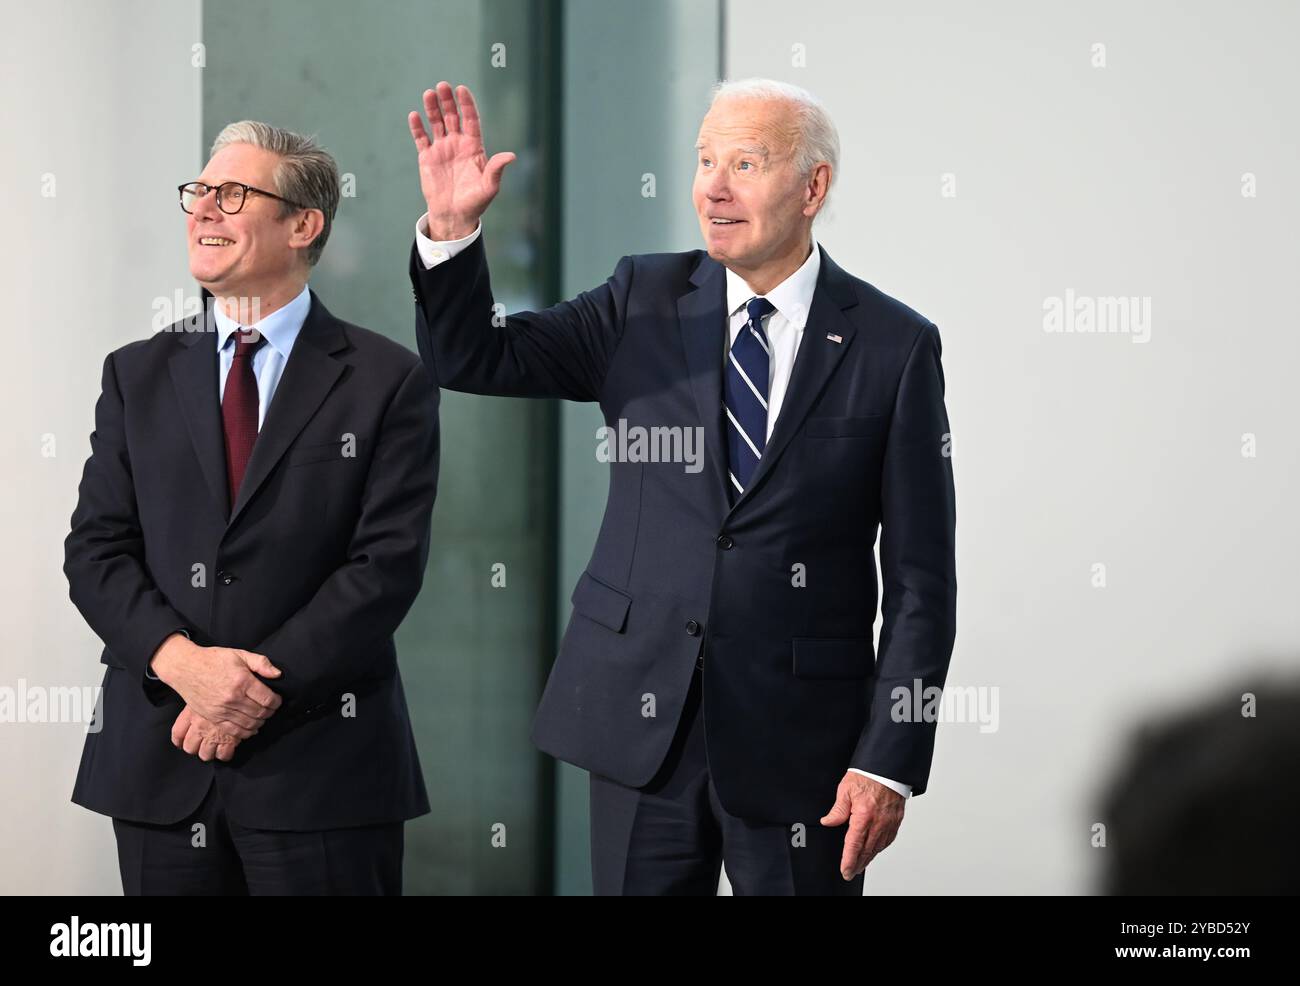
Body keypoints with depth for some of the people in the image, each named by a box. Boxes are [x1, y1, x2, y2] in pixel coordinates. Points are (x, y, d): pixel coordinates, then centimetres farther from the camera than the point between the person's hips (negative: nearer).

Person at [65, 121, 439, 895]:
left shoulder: (387, 382, 0)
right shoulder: (139, 375, 11)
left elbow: (388, 563, -7)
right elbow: (97, 548, 4)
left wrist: (265, 687, -15)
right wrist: (181, 661, -13)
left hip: (322, 769, -3)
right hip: (160, 764, 3)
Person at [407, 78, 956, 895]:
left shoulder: (895, 347, -3)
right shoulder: (645, 301, 6)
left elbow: (922, 580, -4)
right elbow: (472, 359, 3)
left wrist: (890, 763, -10)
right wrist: (451, 227, -14)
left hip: (799, 732, -2)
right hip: (640, 717, 3)